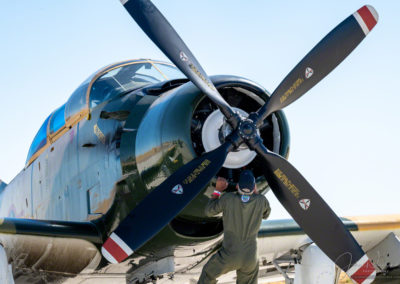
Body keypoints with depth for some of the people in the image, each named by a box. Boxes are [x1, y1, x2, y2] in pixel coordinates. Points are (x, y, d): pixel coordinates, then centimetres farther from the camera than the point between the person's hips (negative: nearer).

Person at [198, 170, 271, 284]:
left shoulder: (228, 198, -18)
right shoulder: (261, 200, -13)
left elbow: (209, 211, 0)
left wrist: (218, 190, 8)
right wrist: (255, 192, 11)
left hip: (229, 256, -2)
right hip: (250, 258, 2)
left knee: (208, 274, 25)